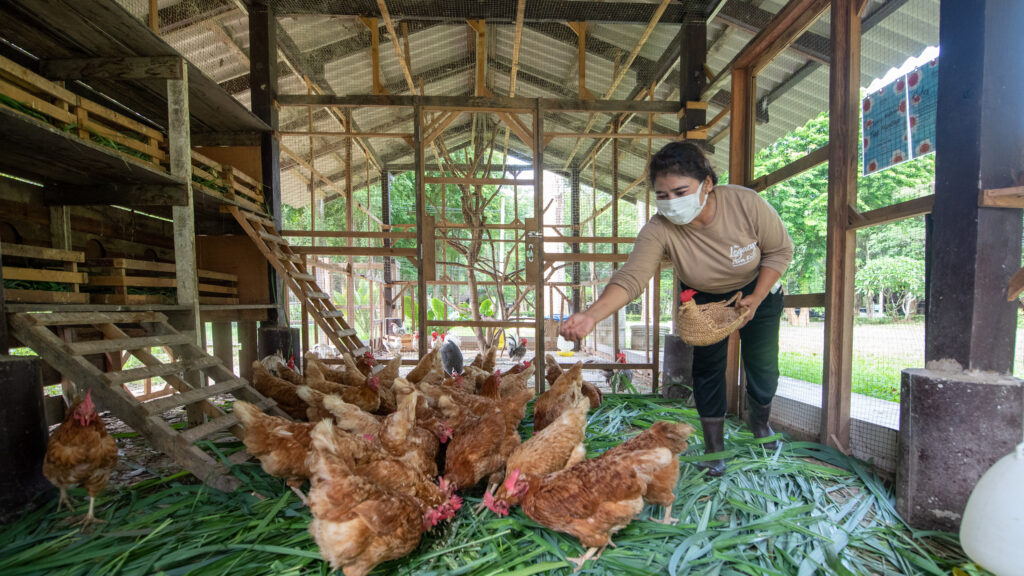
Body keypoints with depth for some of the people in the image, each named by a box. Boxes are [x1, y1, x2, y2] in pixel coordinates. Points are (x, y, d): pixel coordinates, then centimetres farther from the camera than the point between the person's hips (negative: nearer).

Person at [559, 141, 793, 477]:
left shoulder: (747, 204, -31)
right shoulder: (660, 229, -34)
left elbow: (780, 250, -15)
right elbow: (631, 277, -47)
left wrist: (755, 300, -21)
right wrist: (592, 315, -64)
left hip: (758, 289, 1)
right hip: (704, 298, 0)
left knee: (762, 365, 7)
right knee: (707, 366, -2)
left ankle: (760, 422, 40)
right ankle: (714, 447, 17)